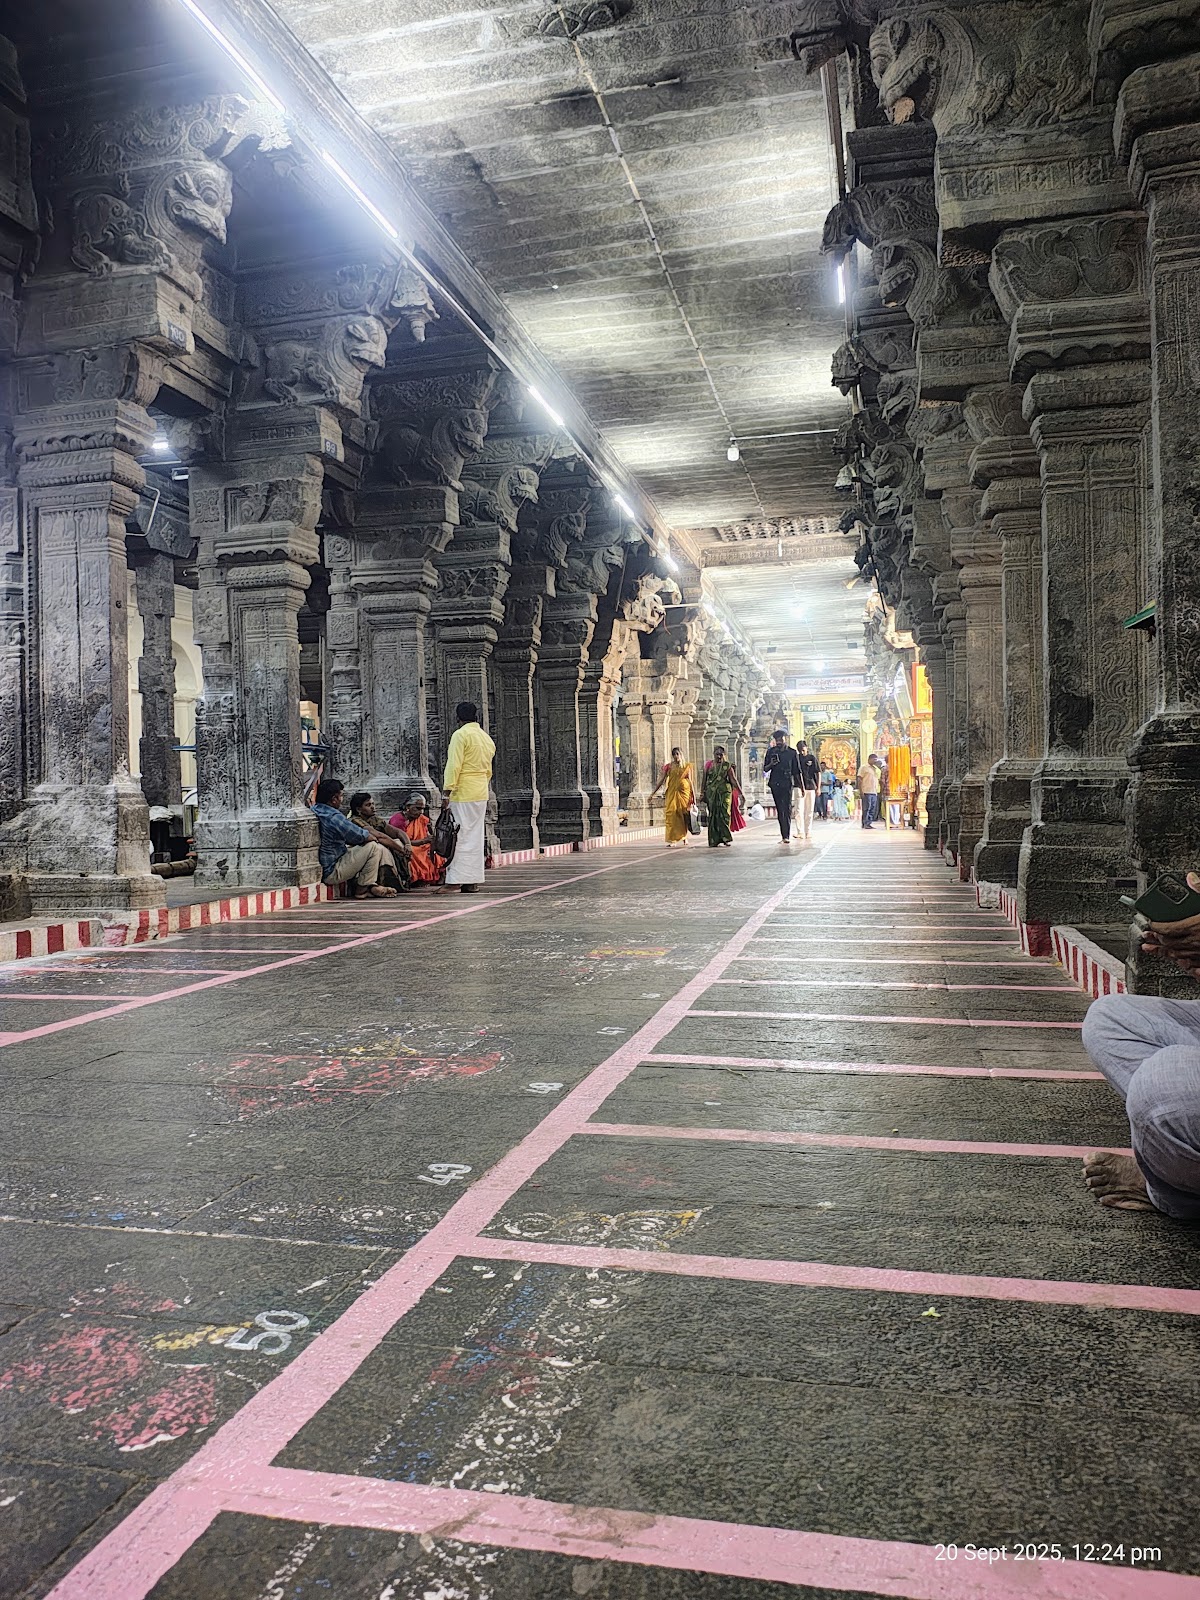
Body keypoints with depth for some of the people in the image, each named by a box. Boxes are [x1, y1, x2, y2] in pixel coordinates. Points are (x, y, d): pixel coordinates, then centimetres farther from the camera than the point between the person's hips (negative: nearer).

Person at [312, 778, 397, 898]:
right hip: (331, 872, -10)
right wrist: (374, 838, 5)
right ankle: (364, 887, 0)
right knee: (373, 847, -12)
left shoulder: (314, 810, 6)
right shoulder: (333, 817, -25)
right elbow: (362, 836, -17)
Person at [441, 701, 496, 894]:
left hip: (462, 793, -8)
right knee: (475, 837, 10)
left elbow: (454, 765, -16)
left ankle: (457, 880, -7)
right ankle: (473, 881, 11)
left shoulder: (460, 735, -8)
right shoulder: (486, 738, 17)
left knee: (460, 836, -6)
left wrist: (447, 791, -17)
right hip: (481, 794, 8)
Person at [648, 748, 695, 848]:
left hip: (684, 792, 1)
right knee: (671, 814, -12)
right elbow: (662, 780, 5)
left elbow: (690, 780, 8)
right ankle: (672, 840, -11)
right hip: (672, 792, -1)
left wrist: (693, 795, 4)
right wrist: (653, 793, 0)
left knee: (684, 815, 4)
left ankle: (684, 836, 28)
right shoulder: (669, 766, 5)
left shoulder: (687, 766, 7)